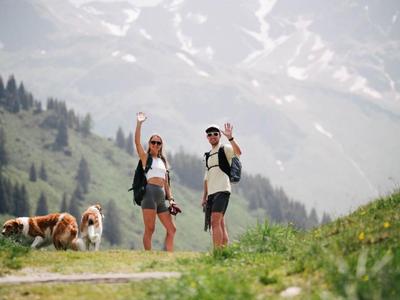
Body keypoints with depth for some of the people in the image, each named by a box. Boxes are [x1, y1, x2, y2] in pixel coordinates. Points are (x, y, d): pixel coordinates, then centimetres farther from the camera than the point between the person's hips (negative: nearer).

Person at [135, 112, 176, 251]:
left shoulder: (163, 161, 24)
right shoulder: (145, 157, 9)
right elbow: (137, 141, -7)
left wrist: (170, 198, 11)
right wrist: (139, 123, -14)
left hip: (161, 197, 7)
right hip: (150, 192, -7)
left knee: (171, 229, 4)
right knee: (149, 229, -10)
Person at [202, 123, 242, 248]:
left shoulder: (225, 149, 1)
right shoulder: (209, 155, 23)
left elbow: (238, 152, -22)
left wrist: (230, 137, -32)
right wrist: (204, 197, 19)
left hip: (222, 191, -8)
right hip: (211, 193, 8)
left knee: (215, 222, -18)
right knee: (219, 223, 6)